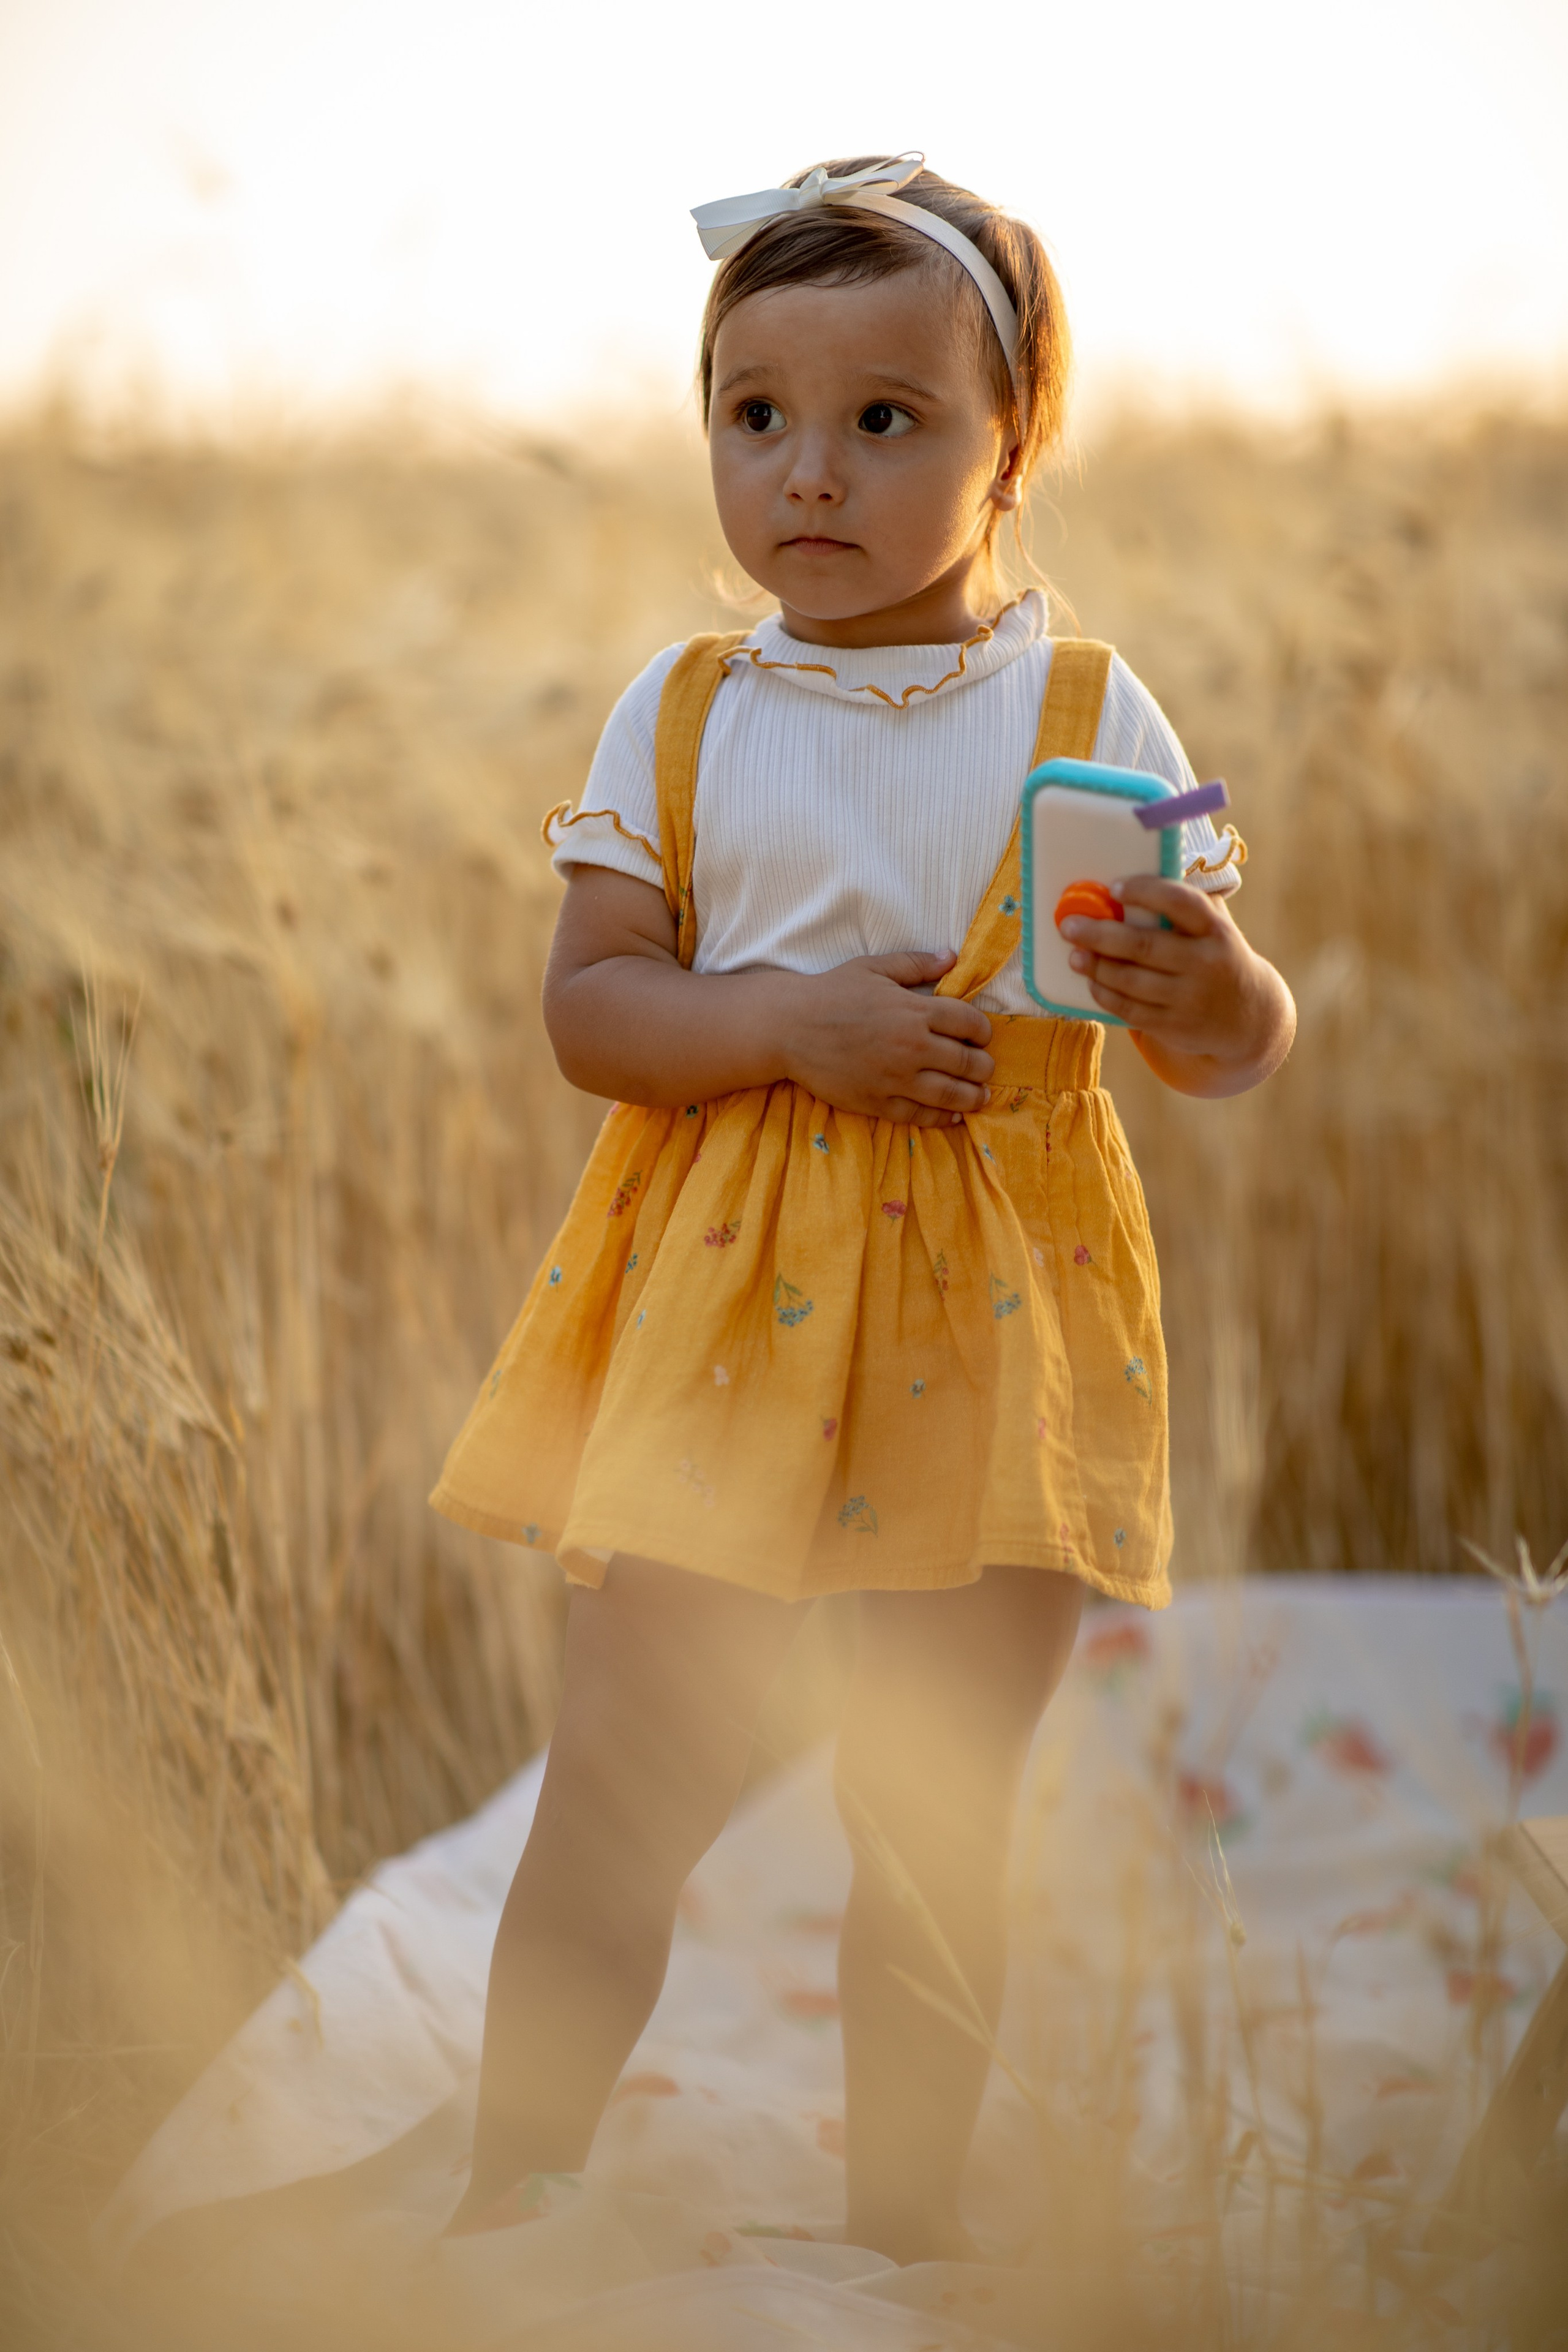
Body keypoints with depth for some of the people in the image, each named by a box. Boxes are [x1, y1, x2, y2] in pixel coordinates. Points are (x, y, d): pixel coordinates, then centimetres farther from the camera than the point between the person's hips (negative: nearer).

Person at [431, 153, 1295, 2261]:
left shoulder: (1090, 716, -1)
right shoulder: (682, 716, 2)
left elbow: (1239, 1050, -2)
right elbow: (588, 1001, -3)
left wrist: (1213, 991, -25)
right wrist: (790, 1022, -19)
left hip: (989, 1319, 0)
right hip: (717, 1306, 1)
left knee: (937, 1827, 8)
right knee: (618, 1791, 1)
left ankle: (903, 2236, 24)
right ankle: (499, 2209, 18)